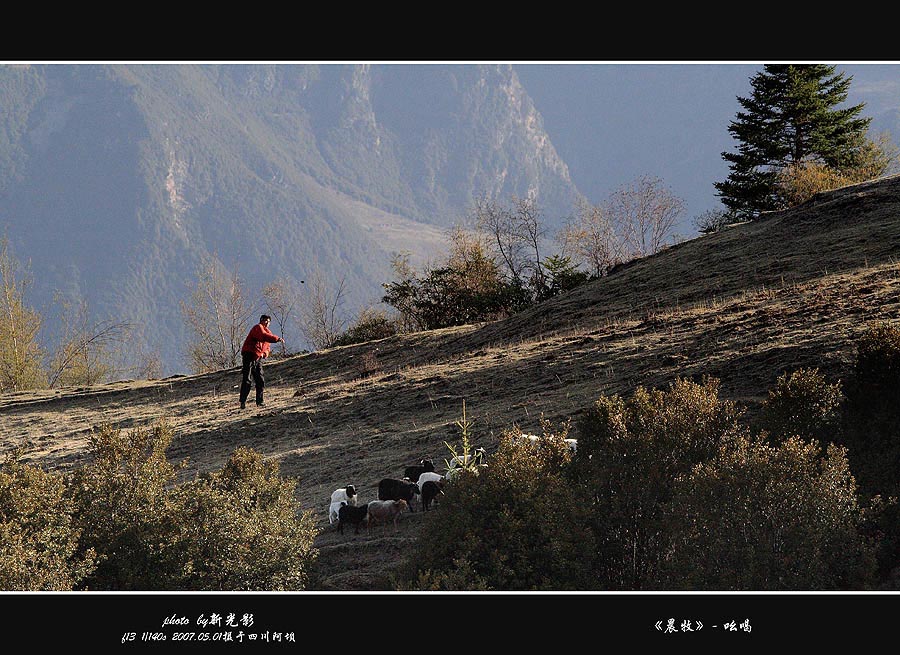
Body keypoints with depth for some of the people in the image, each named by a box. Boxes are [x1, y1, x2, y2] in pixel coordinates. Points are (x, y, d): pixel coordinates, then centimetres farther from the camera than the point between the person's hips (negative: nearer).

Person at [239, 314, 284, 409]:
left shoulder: (267, 332, 19)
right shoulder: (258, 327, -8)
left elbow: (267, 348, 23)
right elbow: (263, 336, -29)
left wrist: (264, 354, 0)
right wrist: (277, 338, -36)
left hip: (258, 358, 8)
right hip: (249, 356, -8)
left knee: (260, 381, 4)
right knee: (246, 380, -9)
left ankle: (259, 401, 11)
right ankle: (243, 402, -8)